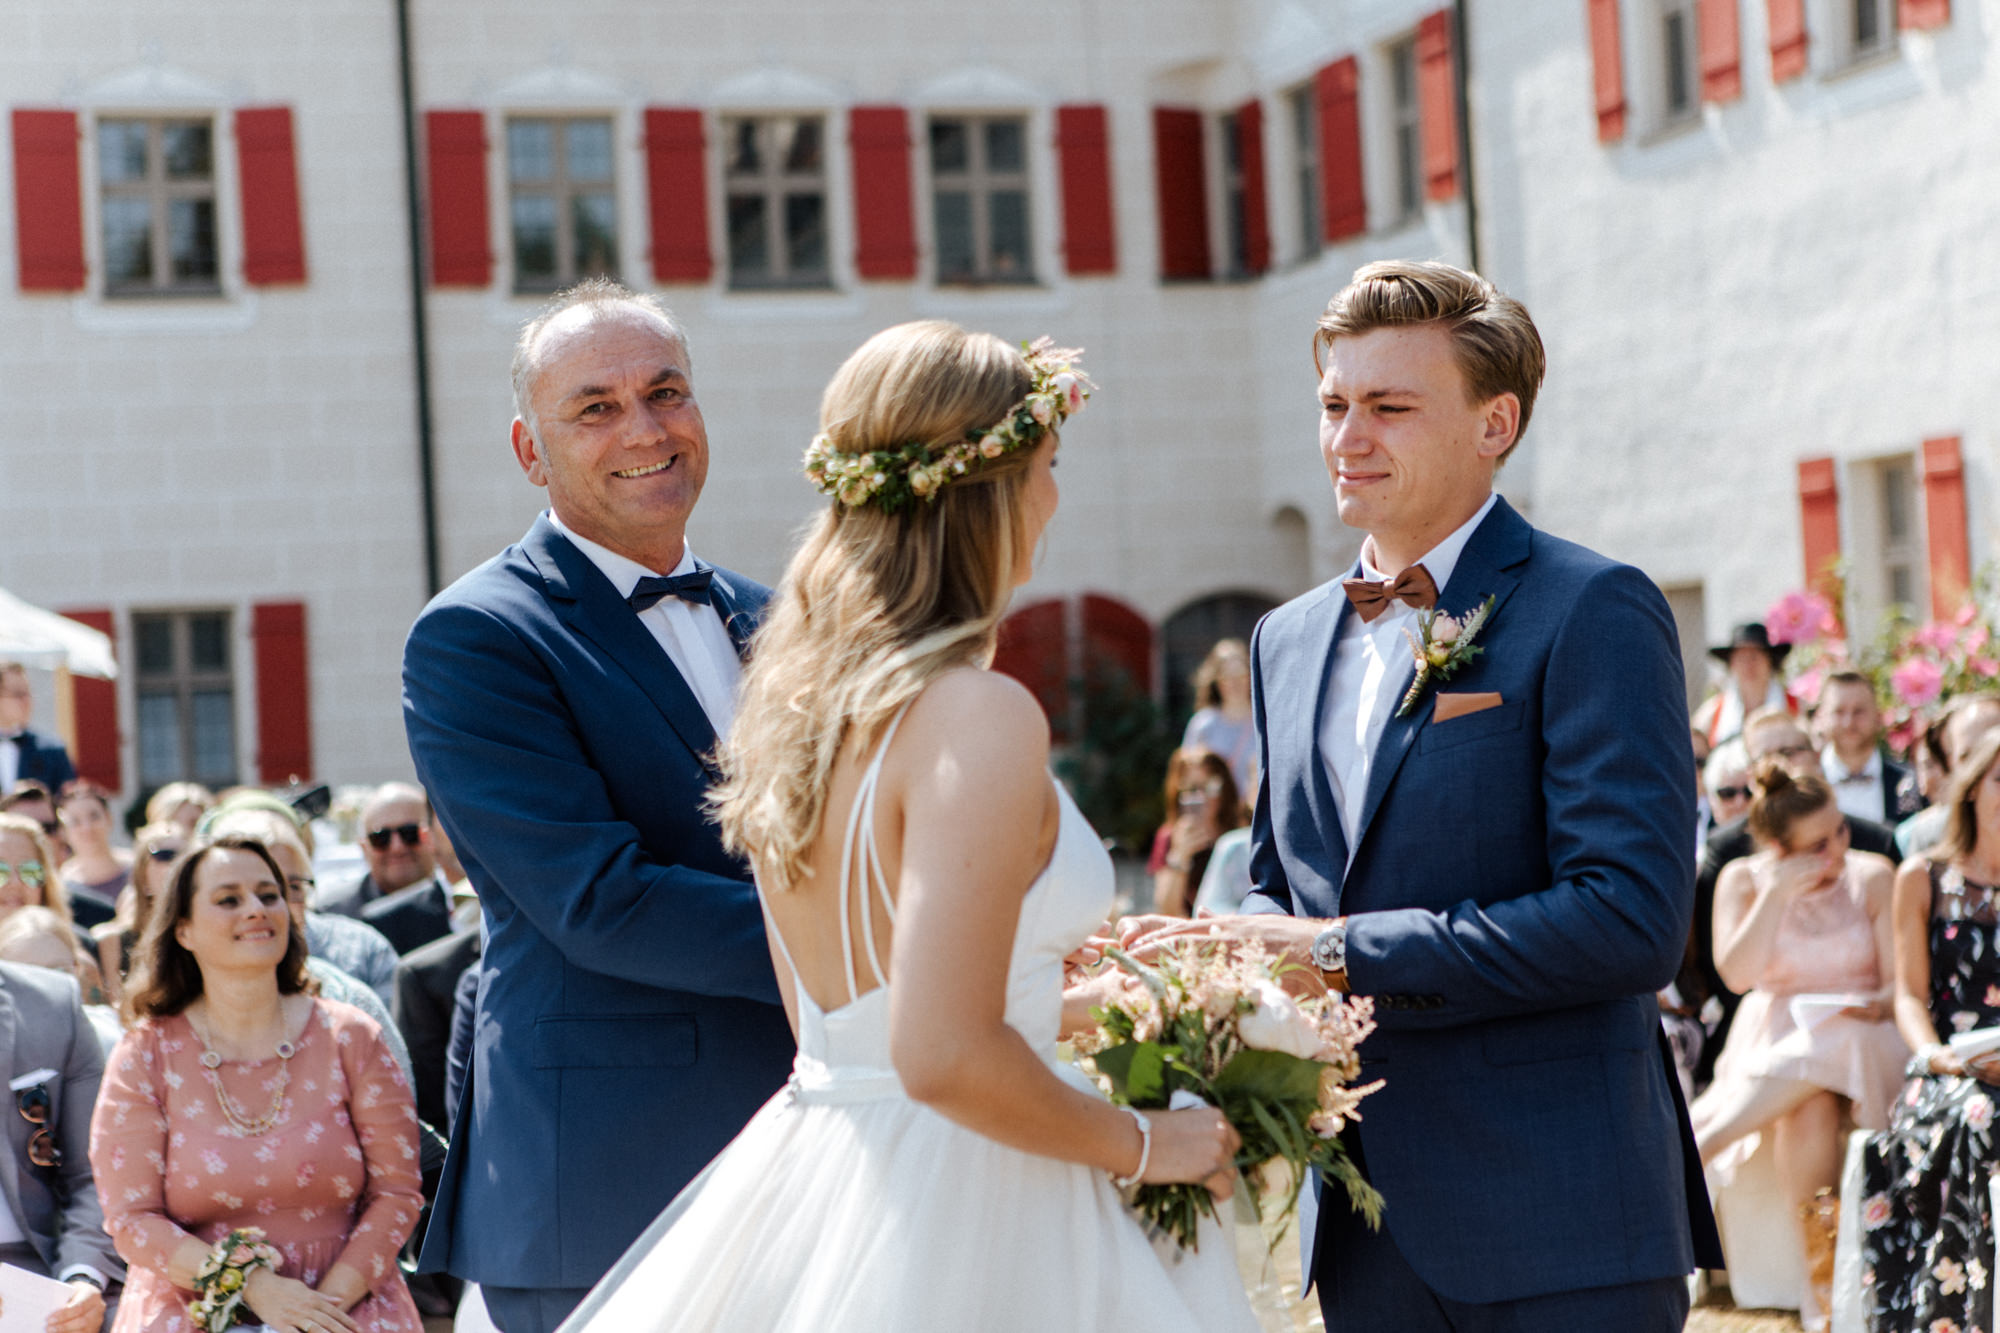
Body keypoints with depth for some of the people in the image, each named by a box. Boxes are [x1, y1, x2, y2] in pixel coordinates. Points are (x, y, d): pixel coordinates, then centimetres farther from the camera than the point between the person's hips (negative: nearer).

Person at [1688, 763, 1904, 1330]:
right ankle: (1820, 1279, -35)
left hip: (1859, 1043, 0)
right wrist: (1779, 894, -20)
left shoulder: (1873, 876, 1)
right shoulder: (1744, 879, 0)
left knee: (1812, 1061, -38)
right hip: (1775, 1035, 0)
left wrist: (1876, 1007, -25)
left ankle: (1690, 1150, -34)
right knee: (1810, 1107, -36)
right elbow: (1736, 974, -13)